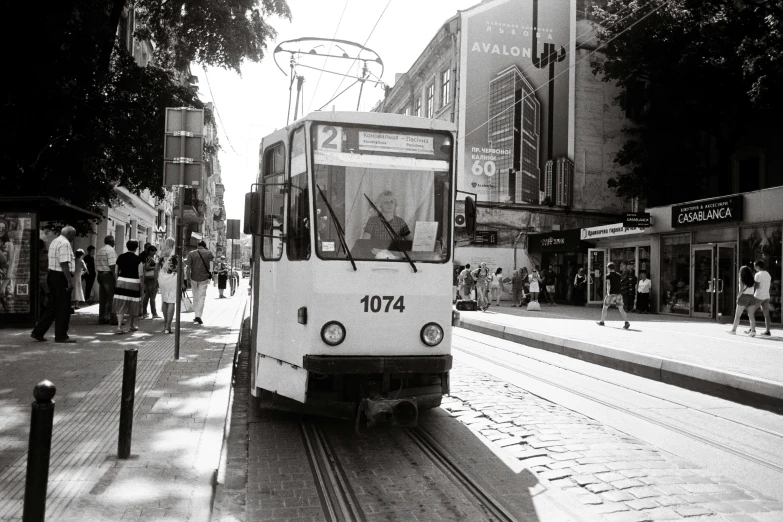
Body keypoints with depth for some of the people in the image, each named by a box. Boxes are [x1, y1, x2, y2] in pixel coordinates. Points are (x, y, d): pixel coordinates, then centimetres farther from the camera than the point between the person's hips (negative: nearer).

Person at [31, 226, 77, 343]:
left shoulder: (54, 241, 18)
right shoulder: (65, 243, -15)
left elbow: (53, 260, 19)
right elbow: (64, 264, -22)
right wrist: (70, 281, -23)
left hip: (52, 274, 10)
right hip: (60, 276, -10)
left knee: (52, 306, 16)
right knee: (63, 308, -1)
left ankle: (38, 332, 18)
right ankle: (61, 336, 6)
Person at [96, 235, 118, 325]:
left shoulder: (99, 251, 16)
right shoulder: (111, 250, -11)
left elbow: (96, 265, 16)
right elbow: (112, 265, -18)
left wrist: (99, 275, 20)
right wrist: (115, 277, -17)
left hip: (100, 275, 8)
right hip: (108, 275, -8)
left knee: (102, 298, 10)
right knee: (111, 298, -5)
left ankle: (102, 318, 12)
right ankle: (113, 318, -5)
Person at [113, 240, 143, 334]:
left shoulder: (121, 257, 3)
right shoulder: (138, 259, -8)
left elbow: (116, 272, 6)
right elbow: (140, 275, -11)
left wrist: (117, 281, 18)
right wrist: (142, 286, 1)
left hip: (121, 282, 2)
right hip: (134, 284, -2)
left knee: (120, 306, 3)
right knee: (132, 305, 14)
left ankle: (119, 327, -8)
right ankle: (131, 326, 28)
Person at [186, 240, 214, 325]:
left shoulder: (191, 254, -1)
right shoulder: (208, 253, 0)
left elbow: (188, 268, -6)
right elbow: (213, 259, 25)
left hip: (194, 278, 1)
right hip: (204, 278, -1)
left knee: (195, 296, 14)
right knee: (201, 297, 0)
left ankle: (197, 315, 21)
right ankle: (198, 316, -10)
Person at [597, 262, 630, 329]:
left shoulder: (608, 275, -3)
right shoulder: (618, 275, 12)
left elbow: (608, 284, -18)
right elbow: (621, 283, 19)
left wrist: (608, 292, -27)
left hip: (612, 293, -4)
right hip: (619, 293, 4)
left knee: (605, 307, 11)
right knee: (621, 309, 2)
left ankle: (602, 322, 17)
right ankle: (626, 322, -13)